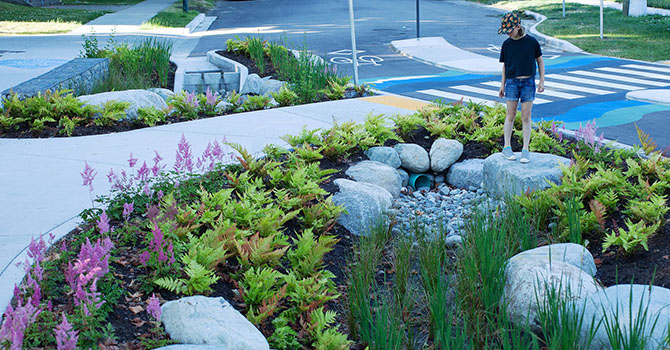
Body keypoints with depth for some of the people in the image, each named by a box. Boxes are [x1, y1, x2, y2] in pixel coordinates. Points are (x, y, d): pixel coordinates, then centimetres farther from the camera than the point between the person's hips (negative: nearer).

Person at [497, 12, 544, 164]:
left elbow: (540, 61, 8)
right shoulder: (506, 44, 4)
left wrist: (542, 81, 3)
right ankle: (507, 147, 10)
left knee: (526, 117, 0)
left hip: (528, 83, -1)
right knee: (511, 115, 2)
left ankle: (525, 150, 4)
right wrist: (502, 85, 13)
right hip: (512, 82, 1)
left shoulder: (532, 42, -2)